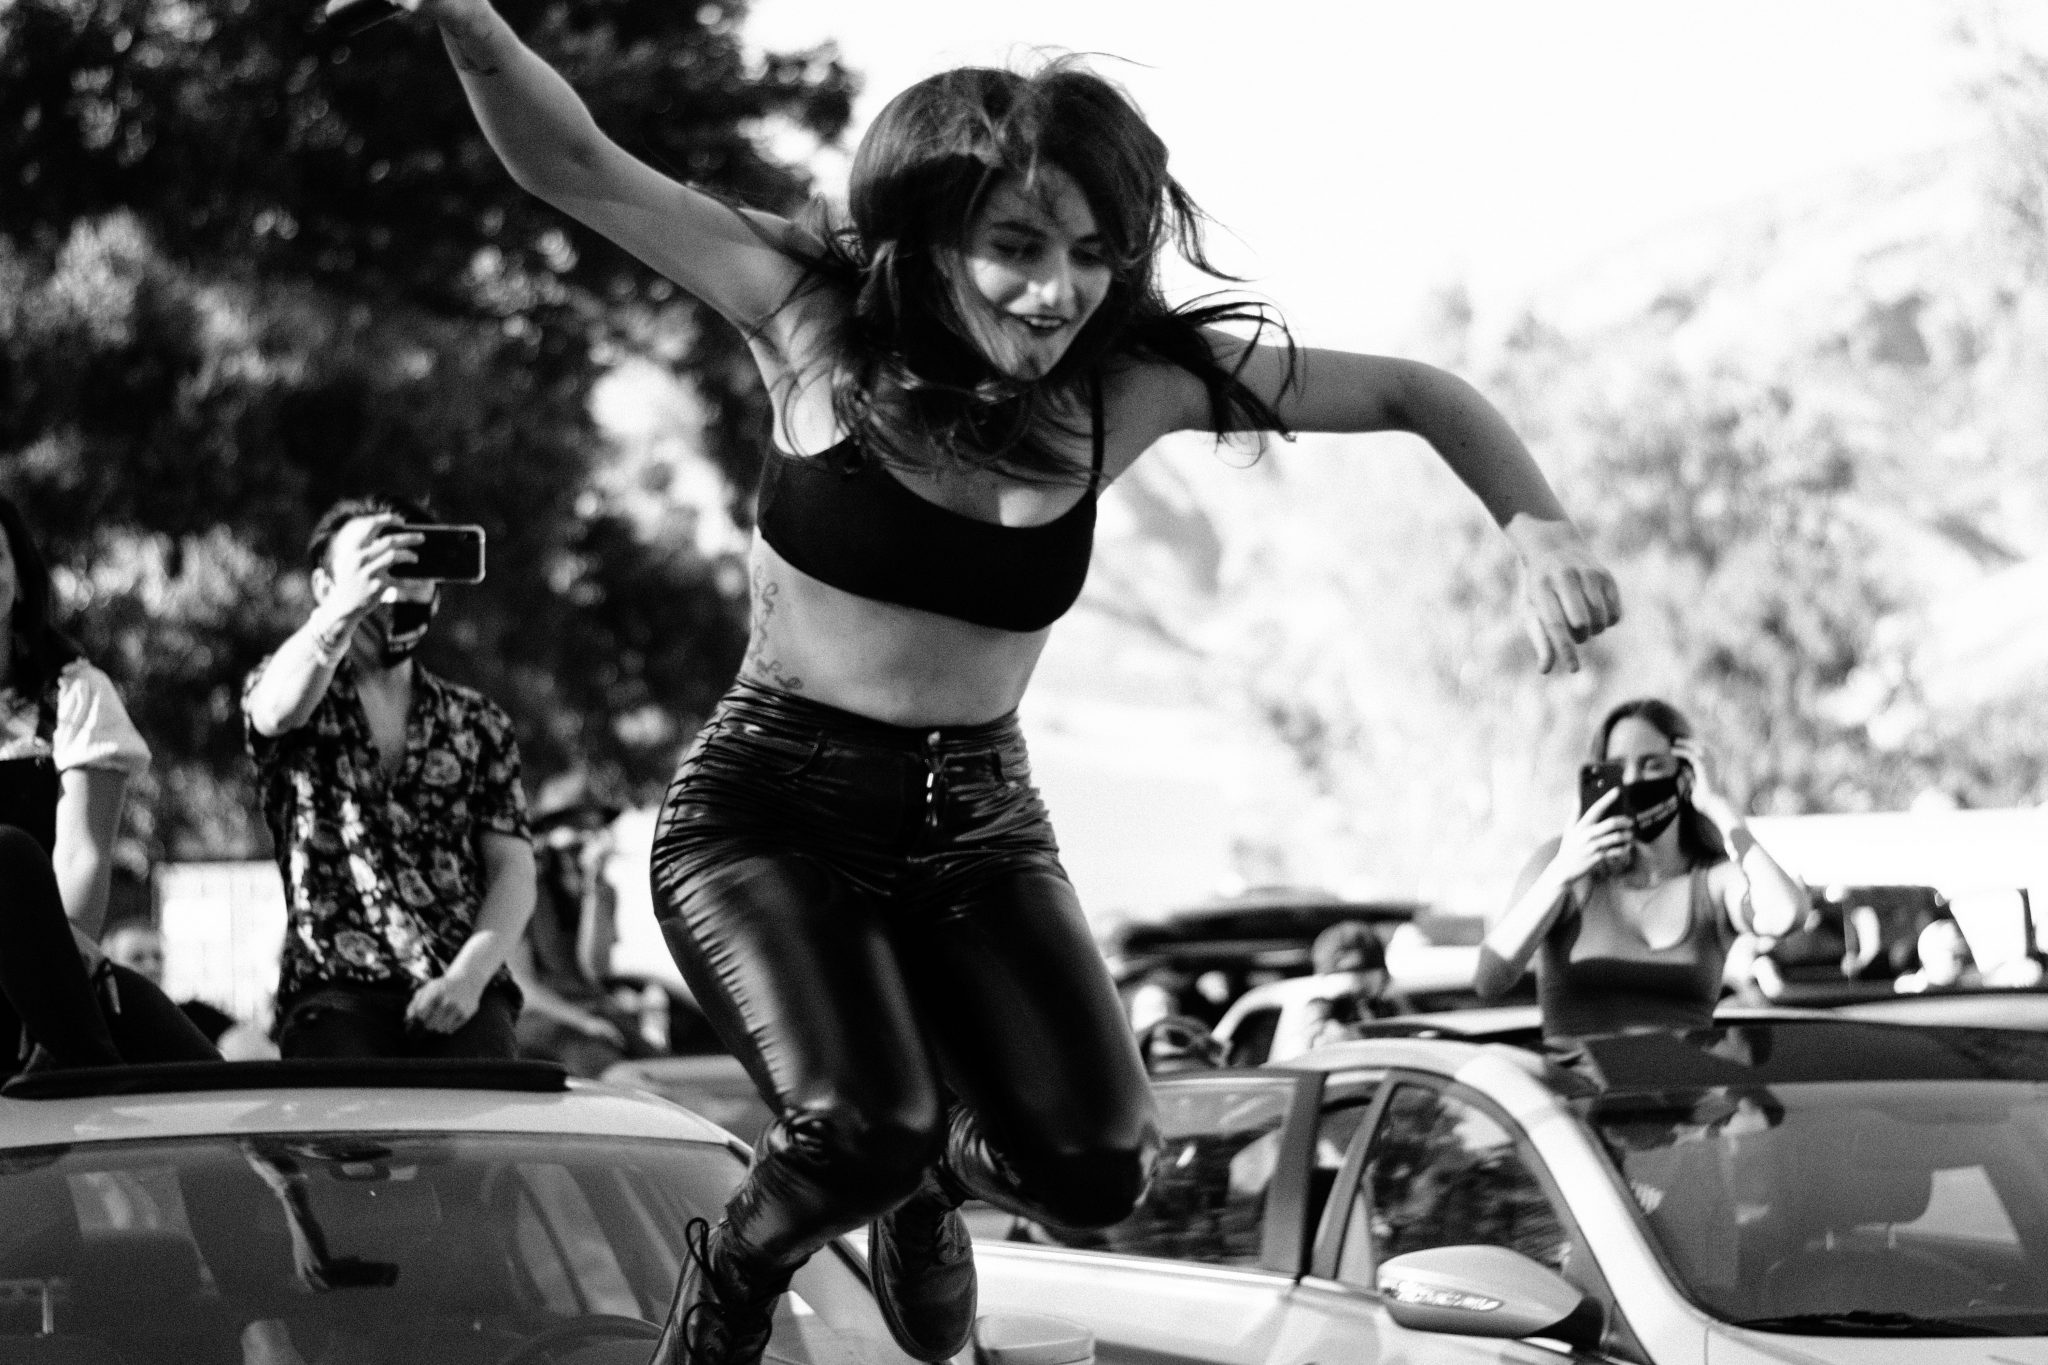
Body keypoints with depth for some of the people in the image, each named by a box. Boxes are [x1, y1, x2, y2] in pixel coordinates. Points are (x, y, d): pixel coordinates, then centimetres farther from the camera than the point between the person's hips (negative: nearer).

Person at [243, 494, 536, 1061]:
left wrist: (468, 976, -10)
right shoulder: (282, 689, 9)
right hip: (336, 991, -2)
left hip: (462, 993, 2)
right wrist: (343, 611, -37)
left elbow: (513, 871, 9)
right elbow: (277, 710, -18)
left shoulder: (478, 723, 17)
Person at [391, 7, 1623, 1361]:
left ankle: (929, 1172, 25)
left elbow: (1416, 395, 1)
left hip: (976, 824, 3)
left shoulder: (1130, 384, -8)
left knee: (1095, 1169, -13)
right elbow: (574, 164, -18)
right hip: (771, 806, -3)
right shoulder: (819, 325, -13)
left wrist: (1540, 527, -16)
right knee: (861, 1133, -27)